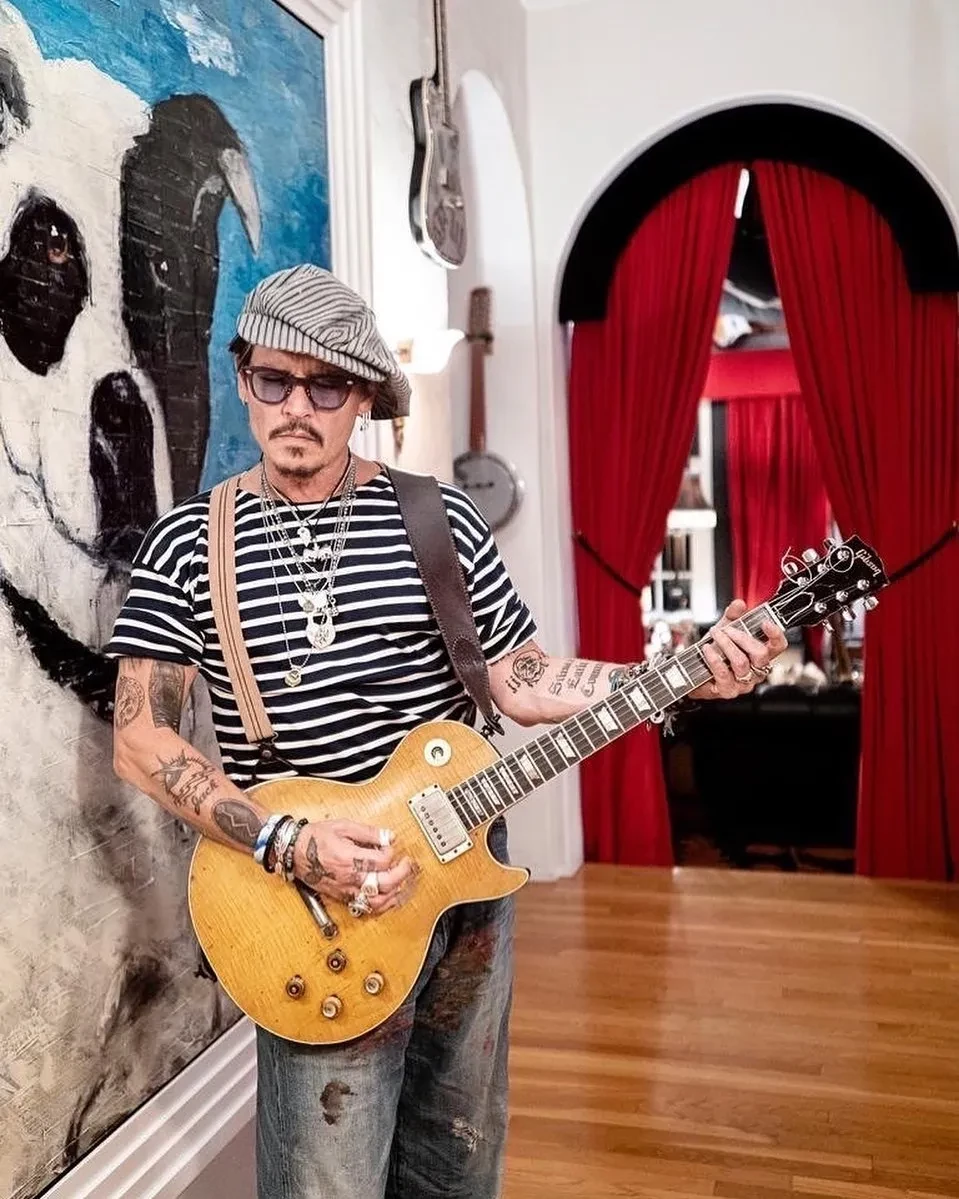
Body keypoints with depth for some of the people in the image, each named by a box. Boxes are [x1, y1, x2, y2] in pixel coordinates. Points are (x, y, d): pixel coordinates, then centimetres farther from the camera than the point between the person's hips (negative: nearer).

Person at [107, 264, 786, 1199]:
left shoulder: (443, 520, 1)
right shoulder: (189, 543, -4)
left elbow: (521, 682, 1)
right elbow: (140, 739, -8)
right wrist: (293, 844, -19)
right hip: (317, 912, -2)